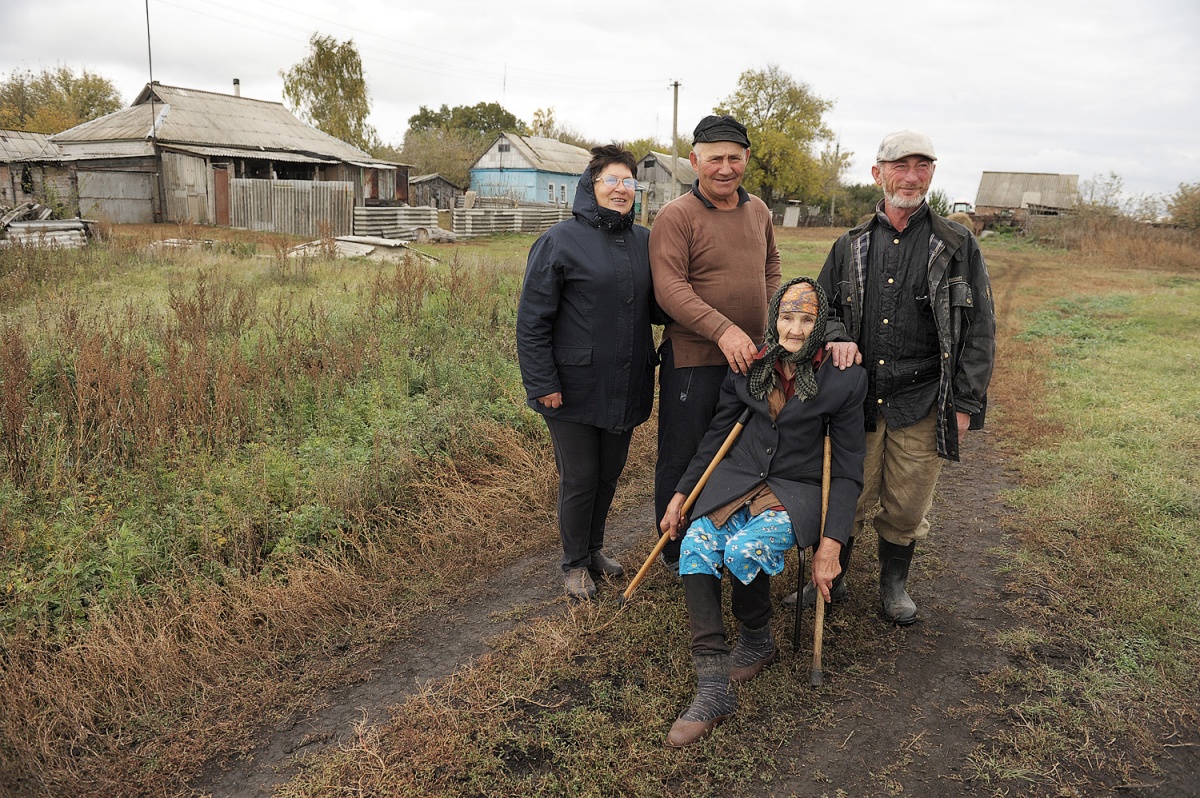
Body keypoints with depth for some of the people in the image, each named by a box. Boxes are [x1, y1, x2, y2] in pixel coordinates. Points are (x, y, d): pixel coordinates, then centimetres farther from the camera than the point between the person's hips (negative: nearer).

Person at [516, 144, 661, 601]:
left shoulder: (643, 242, 8)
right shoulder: (561, 240, -9)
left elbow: (656, 307, 17)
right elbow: (532, 319, -11)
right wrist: (542, 383, -15)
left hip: (625, 387, 5)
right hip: (575, 387, -5)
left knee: (609, 473, 18)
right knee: (579, 478, 5)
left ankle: (595, 547, 39)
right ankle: (575, 563, 26)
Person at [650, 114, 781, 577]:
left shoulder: (758, 211, 9)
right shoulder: (676, 216, -12)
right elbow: (670, 287, -22)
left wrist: (771, 319, 10)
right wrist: (723, 330, -32)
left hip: (750, 357, 7)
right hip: (692, 359, -6)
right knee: (682, 459, 6)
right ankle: (676, 552, 23)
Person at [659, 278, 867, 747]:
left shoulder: (844, 380, -5)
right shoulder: (749, 366, 4)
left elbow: (847, 471, -4)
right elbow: (717, 433, 14)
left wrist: (832, 542, -12)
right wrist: (681, 494, 13)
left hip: (797, 490, -3)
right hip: (739, 477, 4)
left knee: (744, 550, -33)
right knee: (695, 549, -25)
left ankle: (757, 642, 0)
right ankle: (713, 689, -22)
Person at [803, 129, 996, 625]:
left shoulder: (957, 246, 2)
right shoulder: (850, 246, 7)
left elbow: (979, 330, 2)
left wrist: (966, 403, -3)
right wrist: (836, 337, -7)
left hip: (921, 404, -1)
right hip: (856, 400, 1)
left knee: (906, 507, 10)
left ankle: (895, 584, 34)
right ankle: (831, 579, 30)